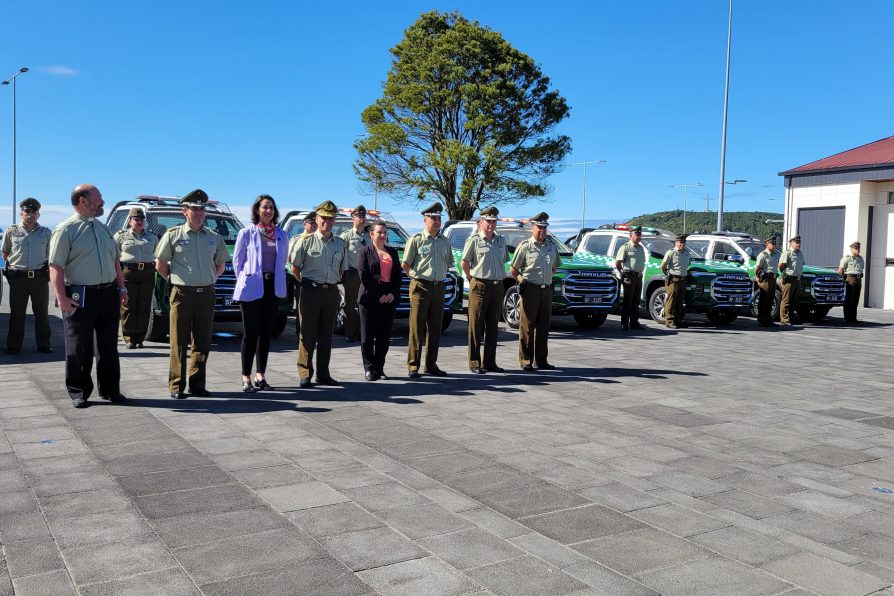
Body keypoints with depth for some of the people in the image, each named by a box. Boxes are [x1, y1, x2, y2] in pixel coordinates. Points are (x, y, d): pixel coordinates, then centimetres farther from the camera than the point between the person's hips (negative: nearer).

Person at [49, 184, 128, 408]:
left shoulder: (104, 229, 16)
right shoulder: (66, 230, -6)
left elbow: (115, 262, 21)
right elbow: (56, 266, -12)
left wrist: (121, 289, 13)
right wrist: (61, 297, -21)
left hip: (109, 295, 6)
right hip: (80, 297, -6)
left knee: (109, 347, 12)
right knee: (79, 349, 2)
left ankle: (110, 389, 22)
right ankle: (78, 392, 14)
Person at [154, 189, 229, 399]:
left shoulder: (214, 237, 9)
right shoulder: (173, 235, 1)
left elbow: (220, 265, 20)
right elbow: (160, 265, 7)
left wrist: (208, 280, 11)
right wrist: (175, 280, 5)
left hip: (206, 294, 3)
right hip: (182, 295, -3)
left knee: (202, 343, 6)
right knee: (179, 342, -1)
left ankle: (197, 385, 14)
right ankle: (176, 386, 5)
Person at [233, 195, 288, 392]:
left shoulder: (281, 235, 10)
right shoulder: (247, 233, 0)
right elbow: (237, 260, 4)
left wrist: (278, 282, 9)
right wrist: (245, 281, 2)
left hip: (273, 288, 4)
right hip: (252, 289, -4)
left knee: (266, 332, 7)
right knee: (250, 333, -2)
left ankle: (260, 375, 14)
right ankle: (246, 378, 4)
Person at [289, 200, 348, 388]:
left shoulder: (340, 244, 10)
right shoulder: (306, 241, -4)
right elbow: (294, 266, 0)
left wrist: (334, 282, 12)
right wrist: (305, 283, 1)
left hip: (332, 292, 4)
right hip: (311, 291, -4)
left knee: (326, 335, 10)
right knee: (308, 334, -2)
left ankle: (323, 374, 18)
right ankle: (304, 375, 4)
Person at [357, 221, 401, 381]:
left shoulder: (392, 252, 16)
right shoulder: (365, 251, 3)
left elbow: (398, 274, 11)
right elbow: (364, 275, -7)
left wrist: (393, 294, -5)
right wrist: (379, 295, -12)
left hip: (389, 299, 4)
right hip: (370, 299, -4)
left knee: (384, 335, 4)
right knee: (368, 335, -1)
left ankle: (379, 368, 11)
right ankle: (369, 369, 5)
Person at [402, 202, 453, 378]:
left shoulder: (445, 241, 12)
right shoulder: (416, 239, -4)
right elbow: (405, 264, -1)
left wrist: (439, 278, 13)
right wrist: (416, 278, 0)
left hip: (439, 288, 5)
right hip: (420, 288, -5)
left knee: (435, 328, 9)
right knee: (417, 327, -4)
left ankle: (431, 364, 17)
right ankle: (413, 366, 0)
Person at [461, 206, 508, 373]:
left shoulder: (501, 240, 13)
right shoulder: (474, 240, -4)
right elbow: (464, 263, -3)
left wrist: (499, 278, 13)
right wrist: (473, 280, 0)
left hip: (497, 286, 6)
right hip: (480, 286, -6)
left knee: (493, 326, 9)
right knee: (476, 326, -1)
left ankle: (490, 362, 17)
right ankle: (474, 363, 3)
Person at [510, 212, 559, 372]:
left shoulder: (551, 246, 11)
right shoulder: (525, 246, -5)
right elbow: (513, 270, -1)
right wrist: (523, 281, 2)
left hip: (547, 290, 5)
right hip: (530, 290, -5)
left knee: (543, 327, 9)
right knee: (527, 327, -3)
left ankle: (541, 360, 17)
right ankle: (526, 361, 3)